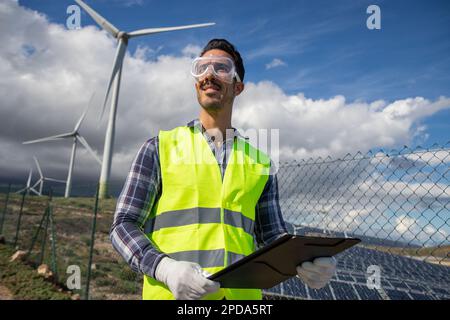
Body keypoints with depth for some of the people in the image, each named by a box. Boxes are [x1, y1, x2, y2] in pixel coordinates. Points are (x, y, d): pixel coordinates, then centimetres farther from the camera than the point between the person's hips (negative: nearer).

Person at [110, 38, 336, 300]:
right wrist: (165, 268, -19)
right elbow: (124, 225, -2)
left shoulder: (260, 162, 8)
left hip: (241, 294, 3)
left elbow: (273, 234, 10)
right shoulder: (160, 148, 1)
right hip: (172, 293, -2)